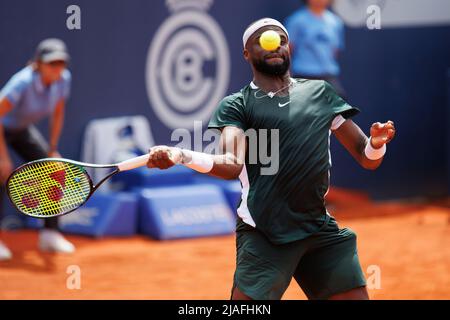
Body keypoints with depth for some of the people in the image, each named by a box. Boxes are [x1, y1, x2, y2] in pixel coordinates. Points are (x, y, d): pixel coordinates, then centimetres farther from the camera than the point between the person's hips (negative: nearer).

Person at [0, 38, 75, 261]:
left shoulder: (63, 78, -18)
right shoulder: (24, 82, -37)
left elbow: (57, 114, -1)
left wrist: (53, 149, 0)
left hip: (22, 130, 6)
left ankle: (49, 235, 7)